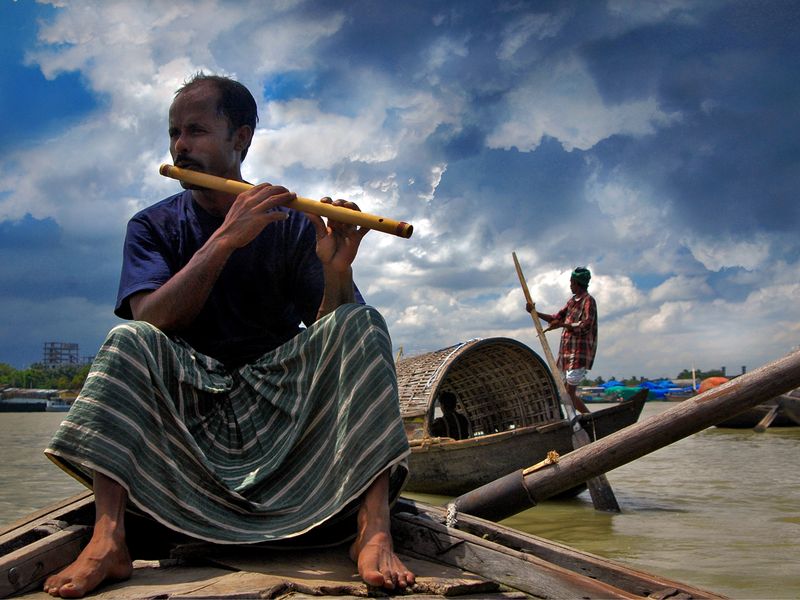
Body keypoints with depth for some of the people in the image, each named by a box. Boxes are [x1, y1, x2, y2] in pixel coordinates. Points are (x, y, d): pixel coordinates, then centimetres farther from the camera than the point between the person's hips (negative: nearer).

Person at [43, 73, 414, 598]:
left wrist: (337, 269, -29)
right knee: (127, 340, -26)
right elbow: (150, 318, -16)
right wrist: (225, 240, -24)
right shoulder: (154, 226, 4)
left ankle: (374, 531, -38)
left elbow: (326, 326, -8)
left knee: (359, 324, -23)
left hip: (282, 393, 0)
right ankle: (108, 540, -38)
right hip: (190, 394, 0)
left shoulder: (290, 225, 3)